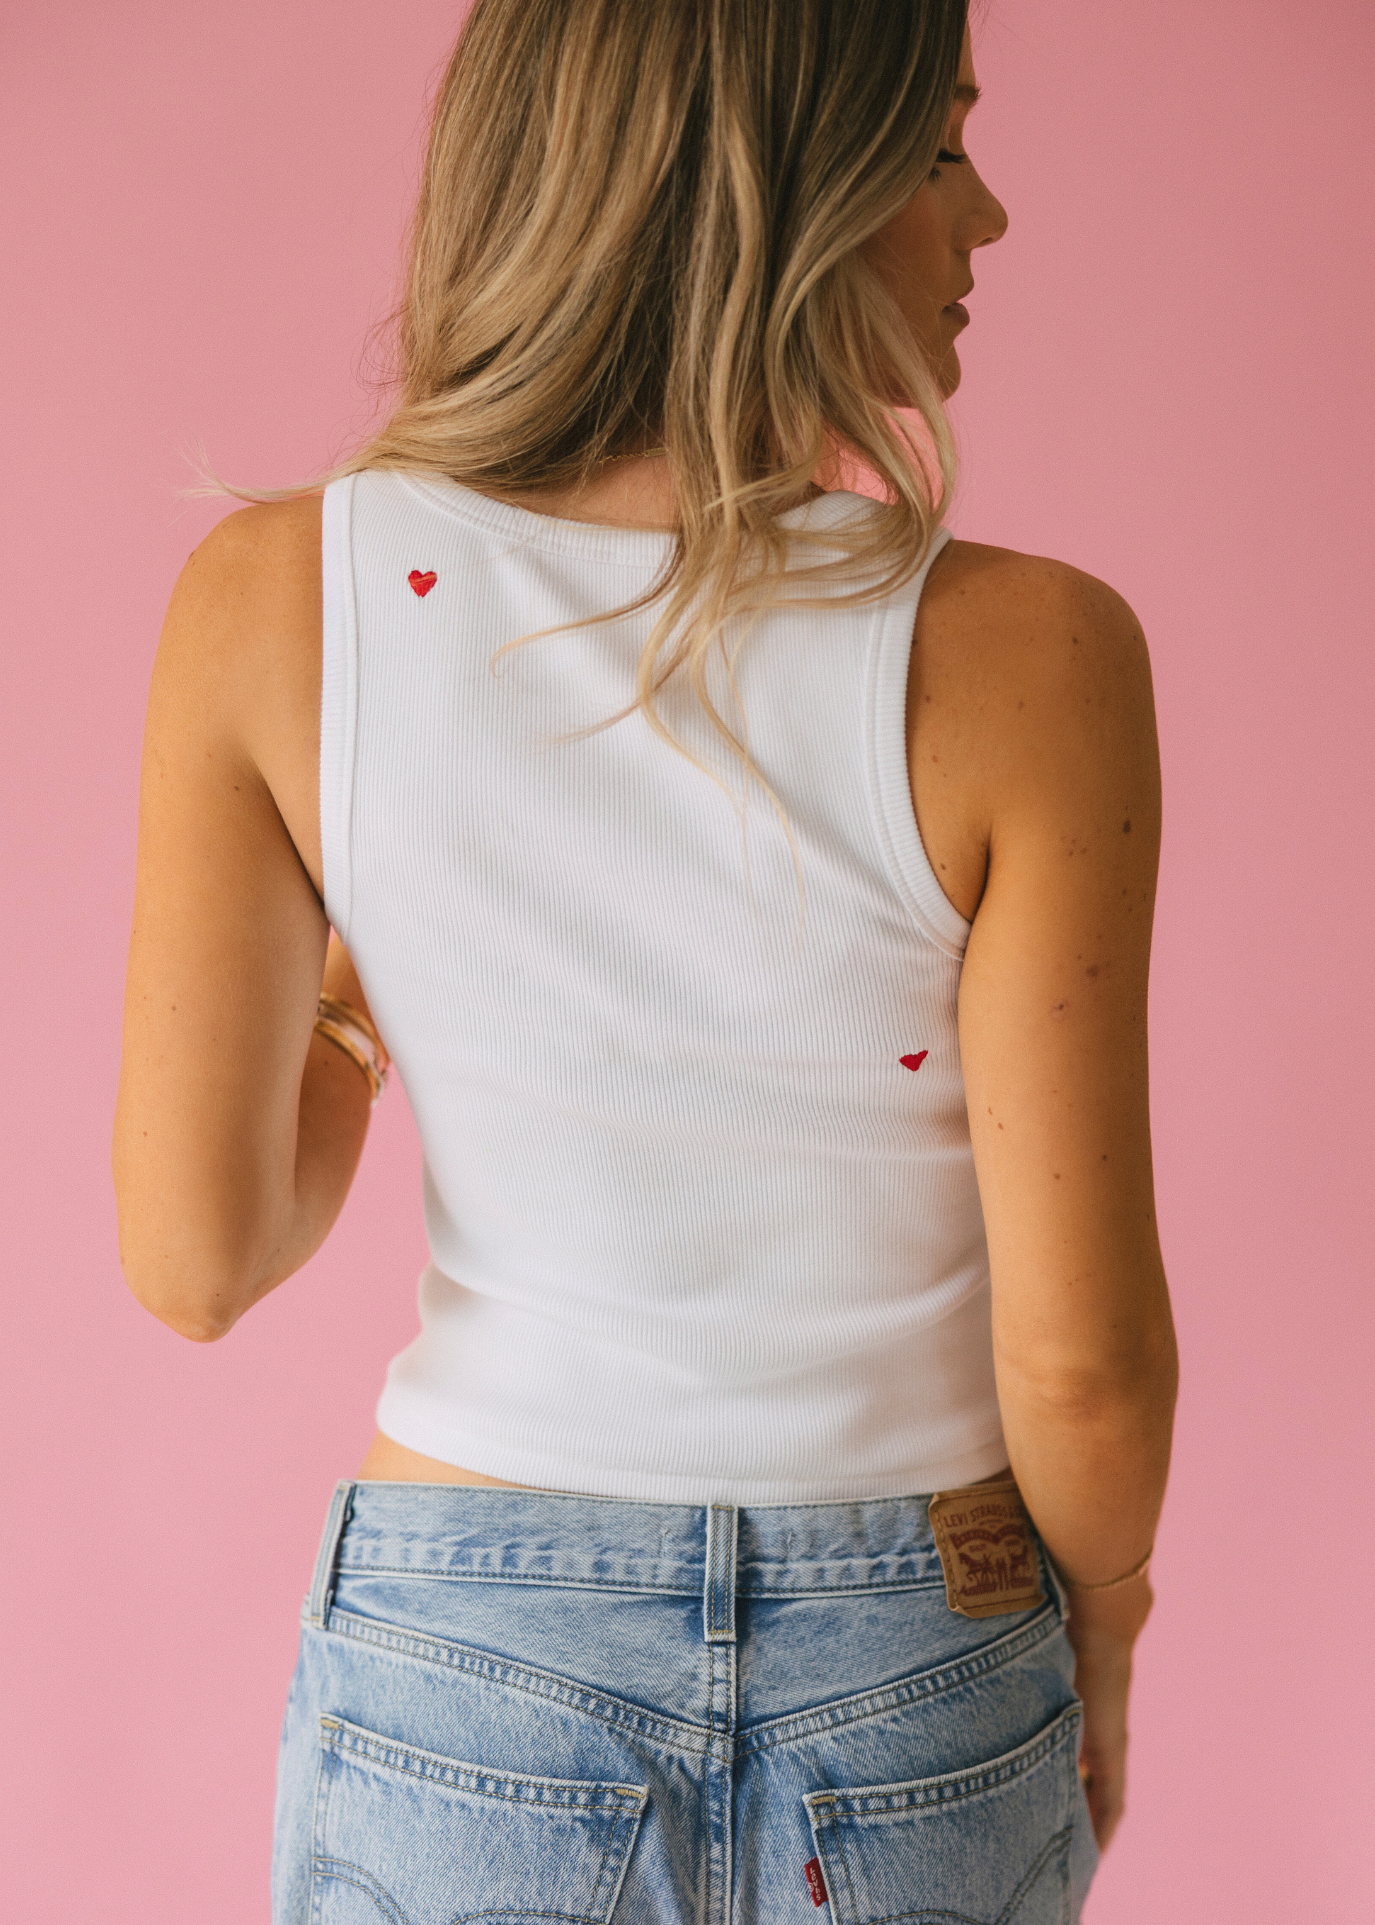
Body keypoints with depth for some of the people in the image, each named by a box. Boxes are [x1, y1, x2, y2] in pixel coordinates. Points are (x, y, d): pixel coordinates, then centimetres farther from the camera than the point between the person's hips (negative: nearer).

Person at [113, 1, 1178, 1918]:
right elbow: (1081, 1360, -15)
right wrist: (1100, 1619, 7)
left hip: (460, 1696, 1)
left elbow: (196, 1260, -10)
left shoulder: (277, 602, -14)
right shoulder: (1025, 659, -20)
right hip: (918, 1697, -1)